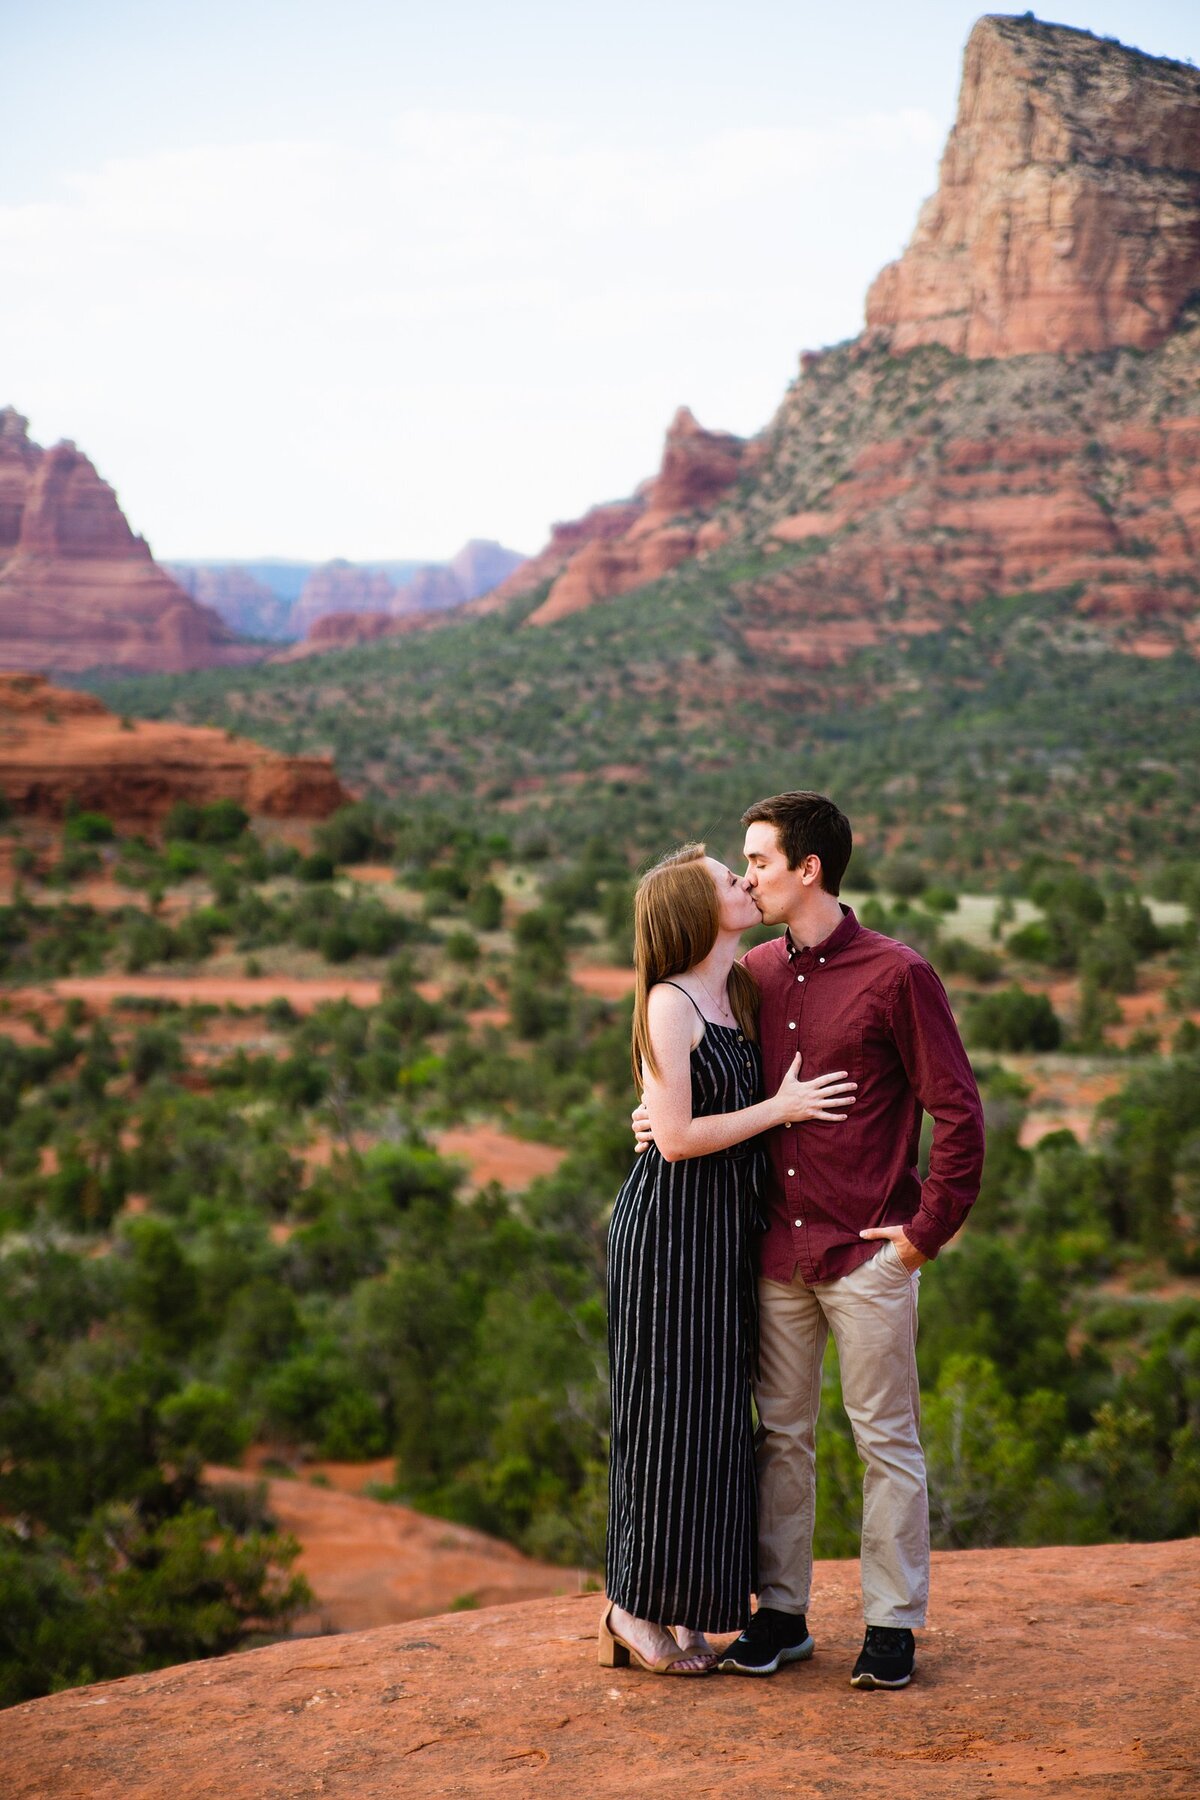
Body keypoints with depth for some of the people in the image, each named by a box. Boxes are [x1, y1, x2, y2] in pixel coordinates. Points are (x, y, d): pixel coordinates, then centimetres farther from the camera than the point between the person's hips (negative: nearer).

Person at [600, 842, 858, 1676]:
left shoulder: (741, 993, 10)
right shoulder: (670, 1004, -14)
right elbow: (677, 1137, -18)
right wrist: (781, 1108, -13)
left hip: (726, 1226, 8)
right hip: (671, 1223, -8)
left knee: (714, 1408, 11)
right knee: (668, 1408, -1)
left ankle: (679, 1606, 21)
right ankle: (635, 1608, 11)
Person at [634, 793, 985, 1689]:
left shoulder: (897, 974, -9)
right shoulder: (753, 974, 8)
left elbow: (959, 1110, -7)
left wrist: (928, 1230, -9)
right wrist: (664, 1119, 2)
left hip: (867, 1253, -5)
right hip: (776, 1252, 5)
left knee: (886, 1439, 5)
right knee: (780, 1436, 12)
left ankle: (892, 1625, 15)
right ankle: (780, 1615, 22)